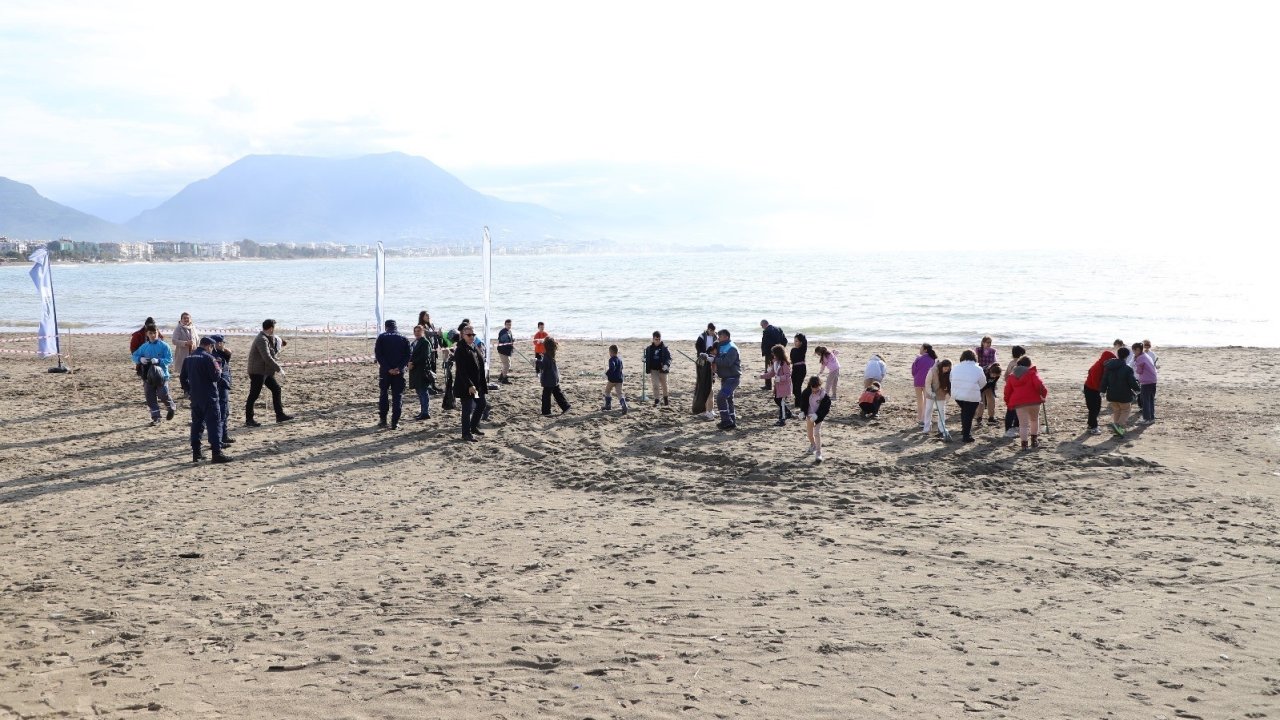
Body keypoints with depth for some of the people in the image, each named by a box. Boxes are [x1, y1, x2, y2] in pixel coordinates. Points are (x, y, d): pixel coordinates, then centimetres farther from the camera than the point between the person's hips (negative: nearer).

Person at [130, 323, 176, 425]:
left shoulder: (163, 346, -6)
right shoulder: (144, 347, 5)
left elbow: (169, 359, -11)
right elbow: (135, 356, 11)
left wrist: (158, 361, -26)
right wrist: (140, 359, -12)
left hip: (161, 375, -4)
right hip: (148, 376, 4)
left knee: (163, 395, -8)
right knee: (150, 397, 3)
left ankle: (172, 408, 24)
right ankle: (156, 418, 11)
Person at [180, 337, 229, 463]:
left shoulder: (188, 358, 10)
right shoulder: (208, 358, -13)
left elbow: (183, 378, 14)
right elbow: (215, 377, -16)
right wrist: (219, 371, 4)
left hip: (194, 397, 7)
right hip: (209, 397, -7)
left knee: (197, 424, 14)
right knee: (214, 424, -6)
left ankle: (196, 453, 14)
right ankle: (217, 453, -12)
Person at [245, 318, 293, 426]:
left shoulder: (267, 338, 8)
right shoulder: (262, 340, -21)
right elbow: (267, 358, -29)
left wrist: (278, 341, 2)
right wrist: (278, 369, -24)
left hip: (265, 371, 10)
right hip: (257, 372, -10)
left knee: (276, 389, 12)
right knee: (254, 395, -3)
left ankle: (280, 415, 18)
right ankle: (248, 420, 4)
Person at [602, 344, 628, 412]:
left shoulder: (612, 359, -14)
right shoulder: (620, 359, 12)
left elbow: (612, 368, -30)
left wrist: (607, 373, -17)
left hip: (612, 379, -6)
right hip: (619, 379, 6)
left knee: (607, 391, 17)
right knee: (619, 393, 0)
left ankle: (608, 405, 23)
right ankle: (624, 405, -21)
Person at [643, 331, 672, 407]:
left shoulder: (664, 348, -5)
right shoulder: (649, 348, 2)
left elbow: (669, 357, -7)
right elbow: (647, 359, 10)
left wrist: (666, 365, -24)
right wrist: (648, 369, 3)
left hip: (662, 369, -1)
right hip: (653, 370, 1)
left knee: (664, 385, 13)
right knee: (655, 385, -7)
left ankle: (665, 399, 33)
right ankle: (656, 401, 1)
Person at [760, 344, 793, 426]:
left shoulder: (784, 363, -18)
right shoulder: (775, 363, 8)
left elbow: (788, 375, -19)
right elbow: (771, 373, 15)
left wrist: (779, 378, -31)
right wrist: (762, 375, 7)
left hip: (784, 386, -9)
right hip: (777, 386, 9)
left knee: (781, 402, -5)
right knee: (776, 400, 15)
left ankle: (782, 419, 3)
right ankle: (787, 413, 32)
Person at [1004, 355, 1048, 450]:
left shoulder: (1011, 376, 13)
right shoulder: (1032, 373, 0)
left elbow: (1007, 391, 12)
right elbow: (1039, 385, -14)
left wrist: (1008, 403, 22)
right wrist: (1044, 393, 2)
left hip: (1018, 403, 2)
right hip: (1033, 401, -2)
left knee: (1023, 424, 4)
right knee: (1034, 419, 21)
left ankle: (1024, 443, -4)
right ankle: (1034, 440, 24)